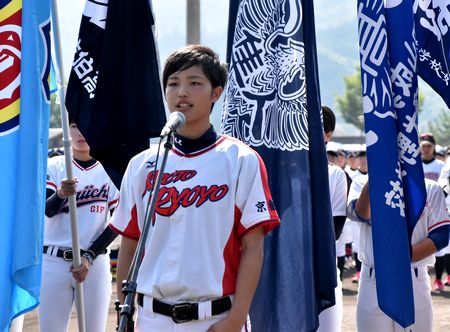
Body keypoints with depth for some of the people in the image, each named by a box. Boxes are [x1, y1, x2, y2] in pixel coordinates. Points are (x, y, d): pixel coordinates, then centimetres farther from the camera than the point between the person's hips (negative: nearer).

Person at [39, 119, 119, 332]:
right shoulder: (54, 166, 3)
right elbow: (47, 210, -11)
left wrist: (89, 257, -10)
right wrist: (61, 193, -33)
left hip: (95, 263, 0)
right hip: (54, 260, 0)